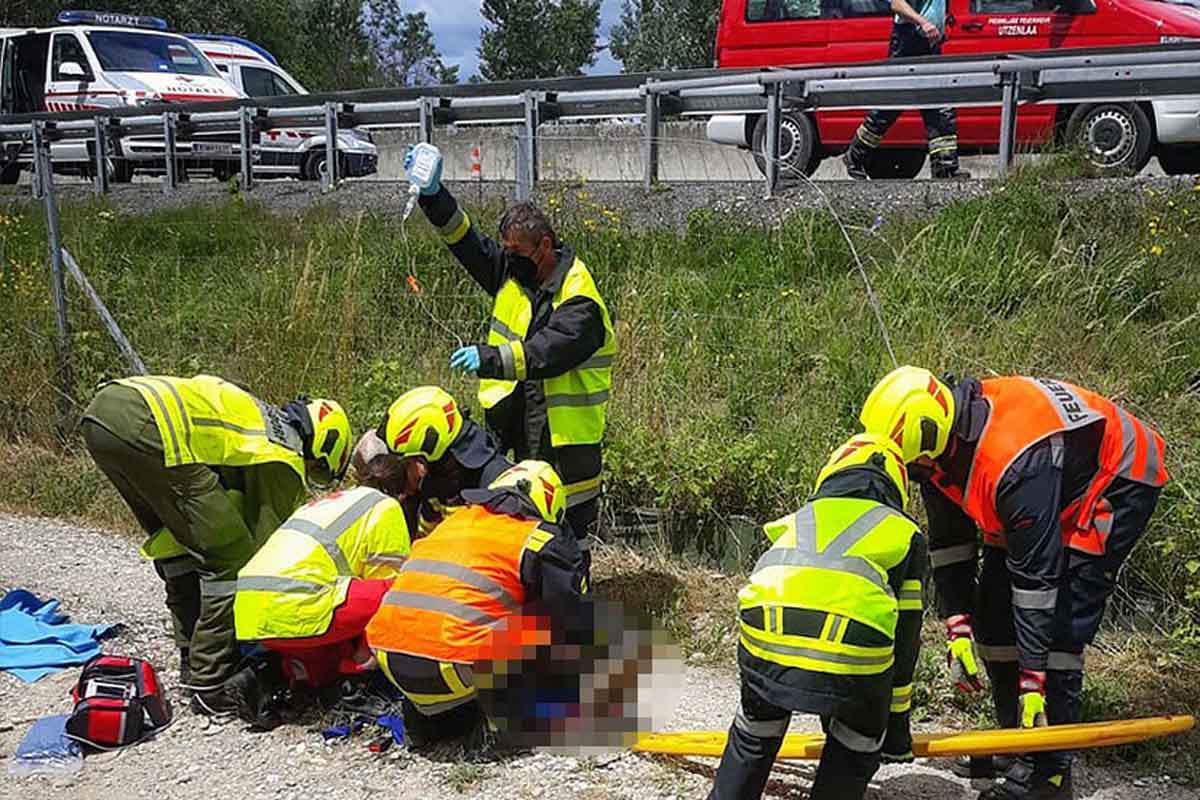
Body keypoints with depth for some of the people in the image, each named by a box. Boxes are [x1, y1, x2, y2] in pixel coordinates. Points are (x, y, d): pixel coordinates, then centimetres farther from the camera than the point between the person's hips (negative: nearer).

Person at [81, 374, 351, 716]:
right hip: (145, 428, -10)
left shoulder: (257, 418, 31)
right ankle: (210, 685, 6)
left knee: (176, 542, 26)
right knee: (232, 560, 1)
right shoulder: (283, 461, 8)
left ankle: (193, 661, 32)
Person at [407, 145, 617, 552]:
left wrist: (490, 359, -41)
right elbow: (466, 240, 10)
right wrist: (433, 195, -2)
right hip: (517, 432, 7)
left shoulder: (580, 302, -18)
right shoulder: (513, 272, 7)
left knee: (570, 533, 0)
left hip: (566, 440, -7)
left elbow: (547, 353, -32)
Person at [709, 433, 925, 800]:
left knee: (754, 736, 32)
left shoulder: (797, 521, 35)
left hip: (765, 646, 3)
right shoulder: (906, 535, 27)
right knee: (856, 749, 28)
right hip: (850, 659, -2)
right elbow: (904, 638, 29)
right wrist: (897, 725, 42)